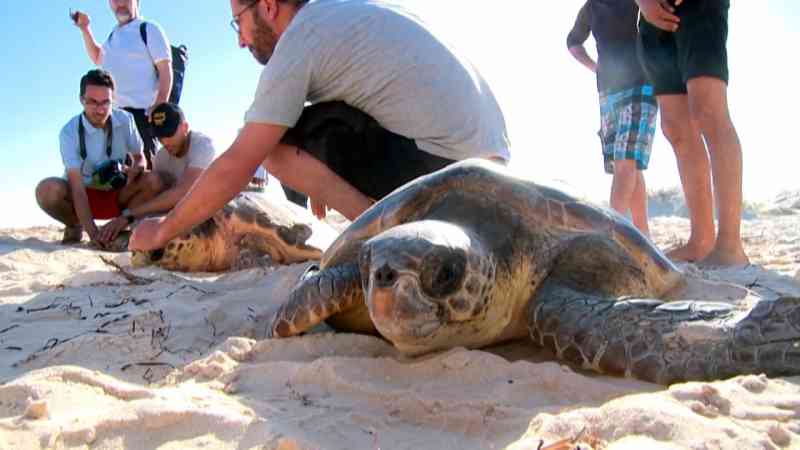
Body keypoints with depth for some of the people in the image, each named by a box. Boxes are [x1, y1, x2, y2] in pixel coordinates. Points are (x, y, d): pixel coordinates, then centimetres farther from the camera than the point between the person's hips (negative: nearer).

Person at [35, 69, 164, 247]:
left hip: (117, 194, 2)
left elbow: (140, 158, 1)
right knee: (47, 189, -33)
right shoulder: (69, 132, -21)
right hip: (84, 194, -2)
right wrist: (92, 232, -39)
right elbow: (77, 186, -27)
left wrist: (134, 171, -27)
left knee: (153, 181, -26)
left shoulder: (125, 120, -12)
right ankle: (75, 227, -1)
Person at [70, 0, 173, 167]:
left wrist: (160, 108, -20)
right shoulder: (114, 34, 21)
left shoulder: (149, 29, 0)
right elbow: (98, 58, 39)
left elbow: (166, 70, -8)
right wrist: (85, 29, 25)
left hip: (141, 110, -7)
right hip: (113, 112, 7)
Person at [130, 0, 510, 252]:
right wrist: (324, 179, 29)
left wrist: (163, 230, 4)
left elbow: (234, 168, -8)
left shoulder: (298, 41, -7)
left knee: (273, 147, -6)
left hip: (441, 163, -9)